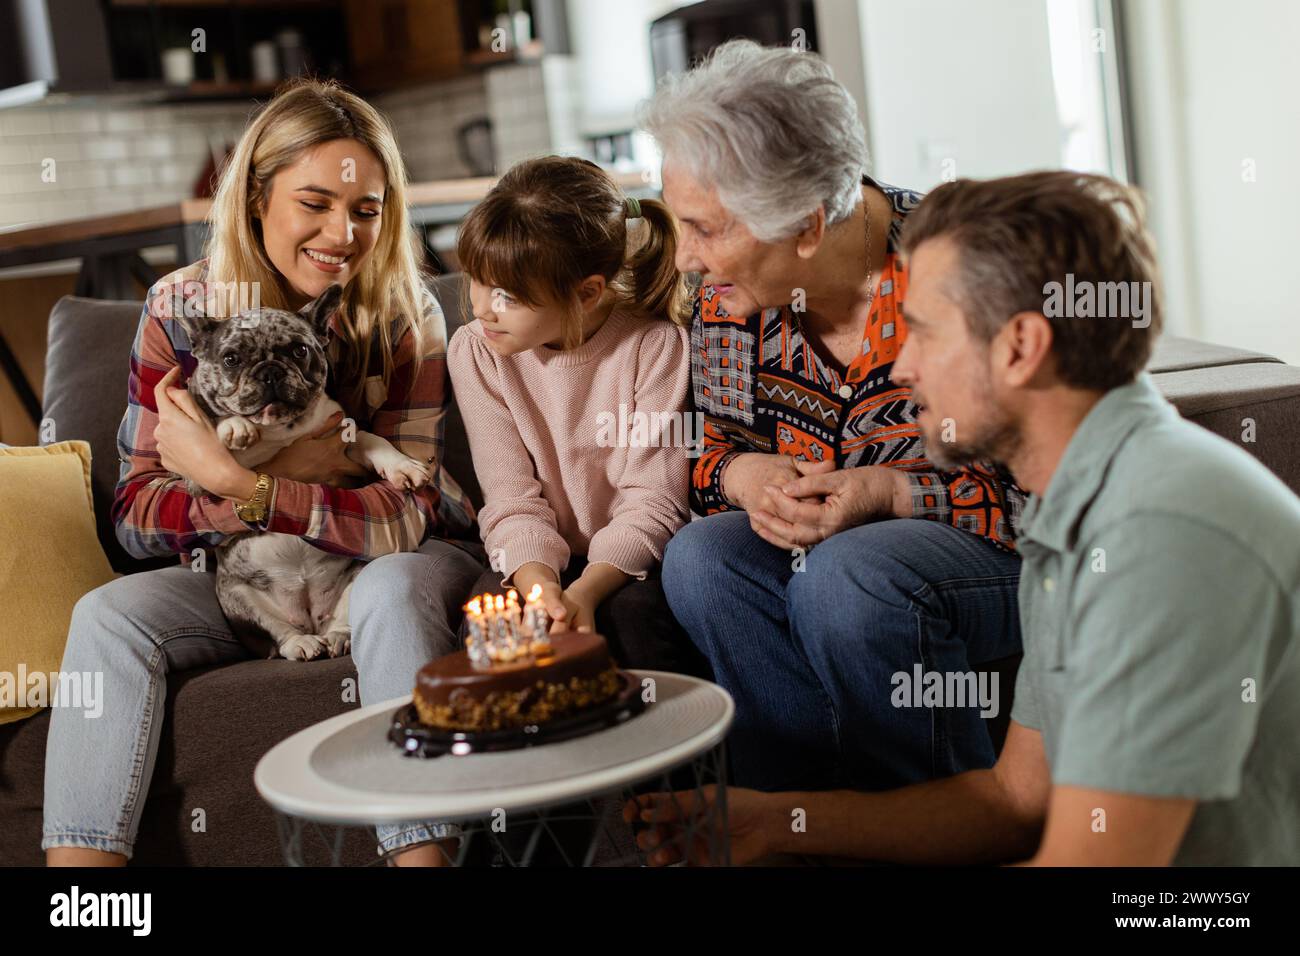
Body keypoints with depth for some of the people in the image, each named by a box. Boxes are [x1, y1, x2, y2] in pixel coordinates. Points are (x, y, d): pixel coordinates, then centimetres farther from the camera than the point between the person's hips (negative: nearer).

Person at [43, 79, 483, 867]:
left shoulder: (405, 315, -13)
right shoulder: (181, 308, -7)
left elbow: (403, 516, -20)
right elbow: (136, 512, -10)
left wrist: (230, 479, -30)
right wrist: (289, 475, -28)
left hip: (389, 563, -2)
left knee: (391, 591, -34)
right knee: (109, 615, -21)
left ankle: (423, 856, -32)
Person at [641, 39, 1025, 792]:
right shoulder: (732, 293, -4)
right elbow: (714, 449, 10)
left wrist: (887, 493, -26)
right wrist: (745, 476, -14)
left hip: (1005, 552, -5)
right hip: (816, 546, 6)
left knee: (842, 578, -34)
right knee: (700, 559, -22)